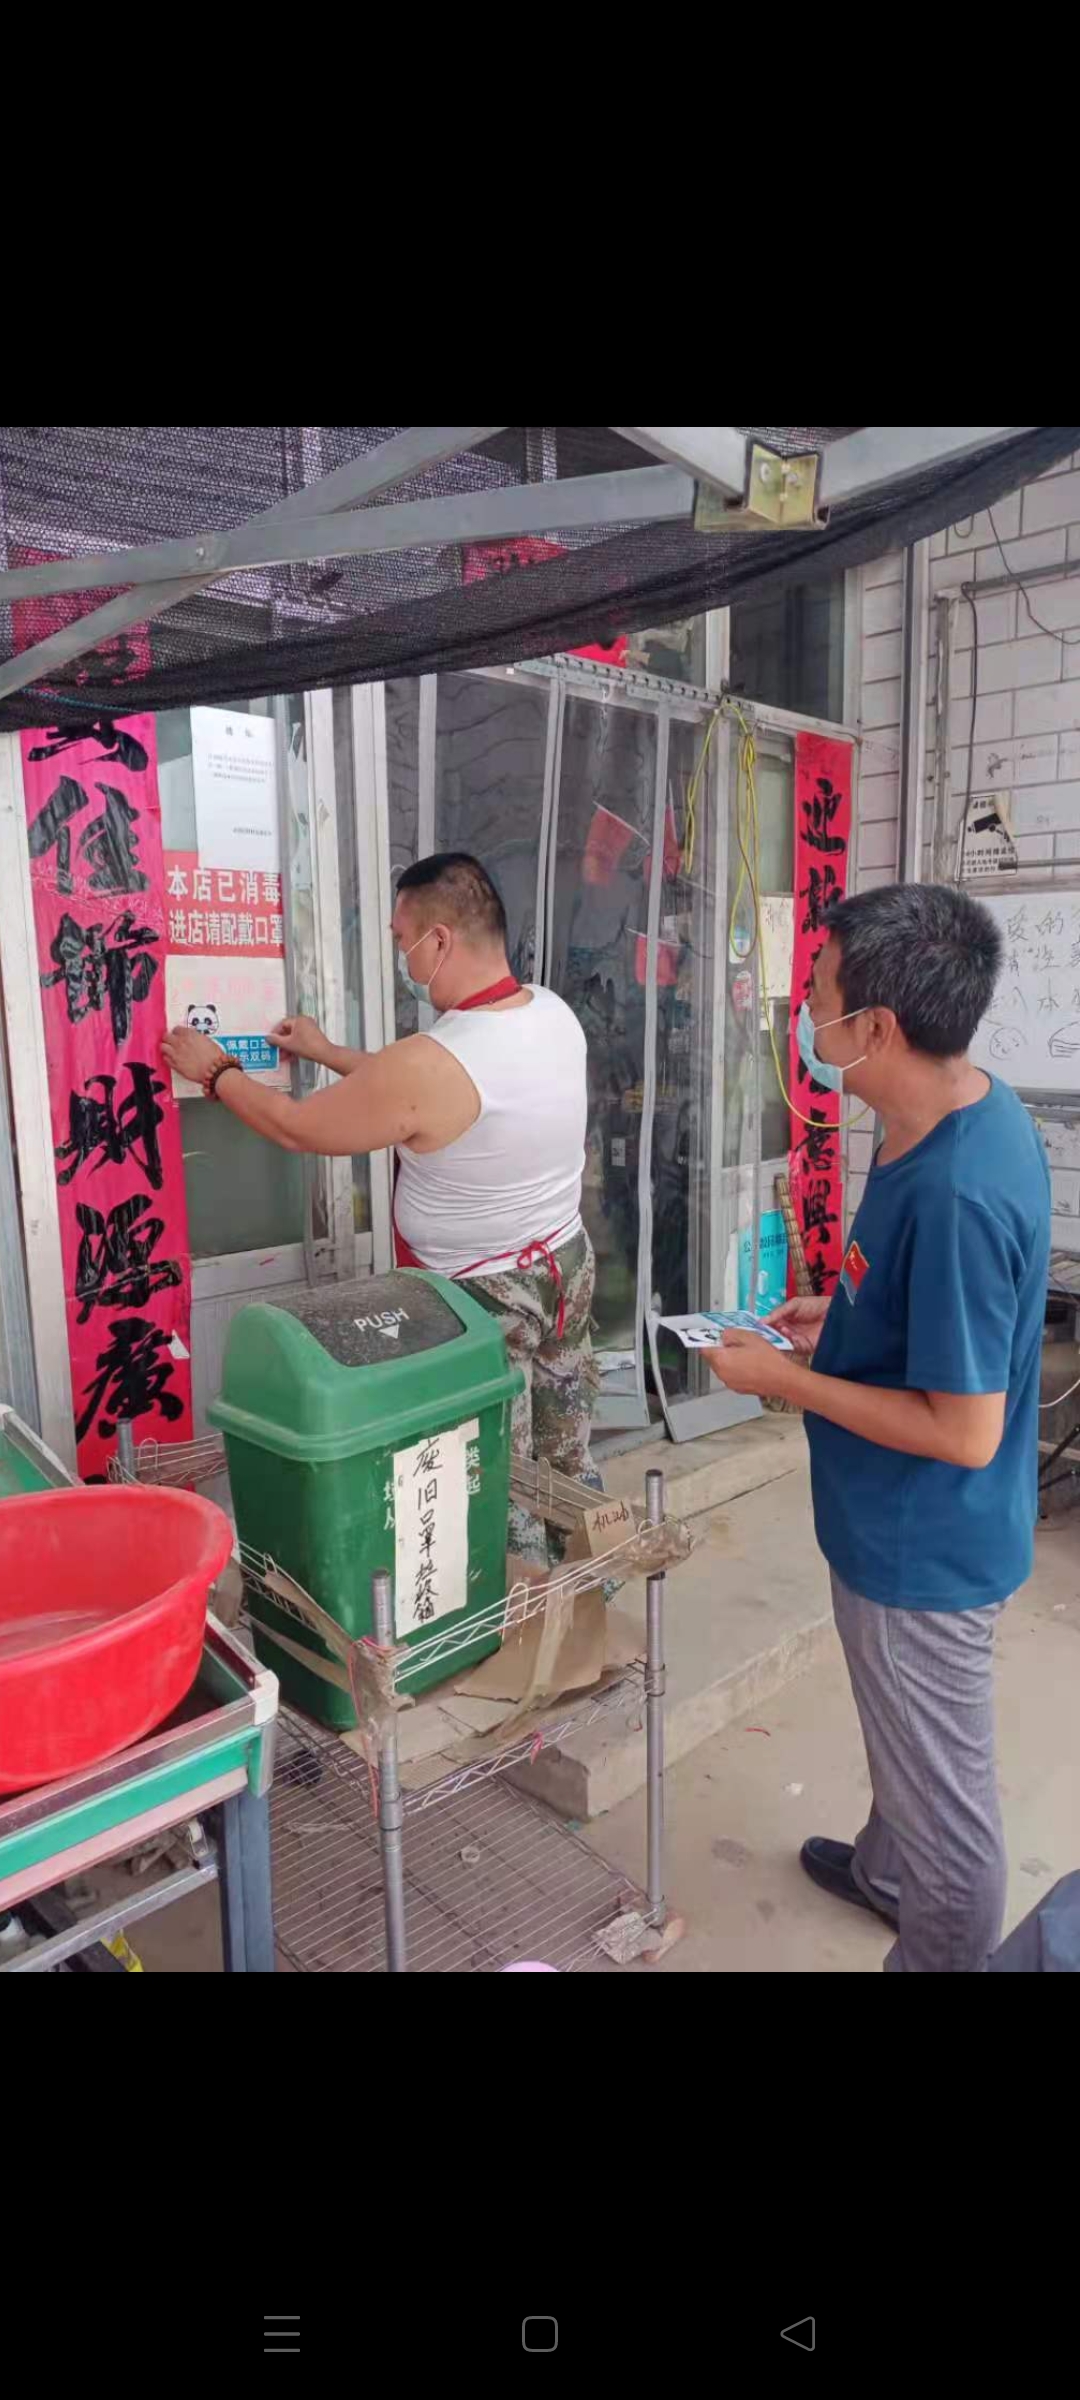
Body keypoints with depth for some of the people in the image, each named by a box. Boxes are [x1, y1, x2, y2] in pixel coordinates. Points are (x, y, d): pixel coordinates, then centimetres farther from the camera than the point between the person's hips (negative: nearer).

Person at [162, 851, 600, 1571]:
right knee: (570, 1462, 23)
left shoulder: (430, 1063, -28)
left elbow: (296, 1127, -13)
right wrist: (328, 1052, 17)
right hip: (567, 1266, 8)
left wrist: (216, 1072, 5)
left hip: (486, 1298, -8)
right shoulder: (554, 1013, -3)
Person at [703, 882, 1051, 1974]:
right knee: (907, 1738, 32)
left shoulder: (955, 1194, -34)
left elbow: (965, 1430, -28)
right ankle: (886, 1870, 58)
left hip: (923, 1546, -10)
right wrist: (841, 1318, 5)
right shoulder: (971, 1108, -4)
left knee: (941, 1779, 16)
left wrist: (785, 1379, -21)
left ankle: (941, 1948, 41)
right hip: (905, 1529, 10)